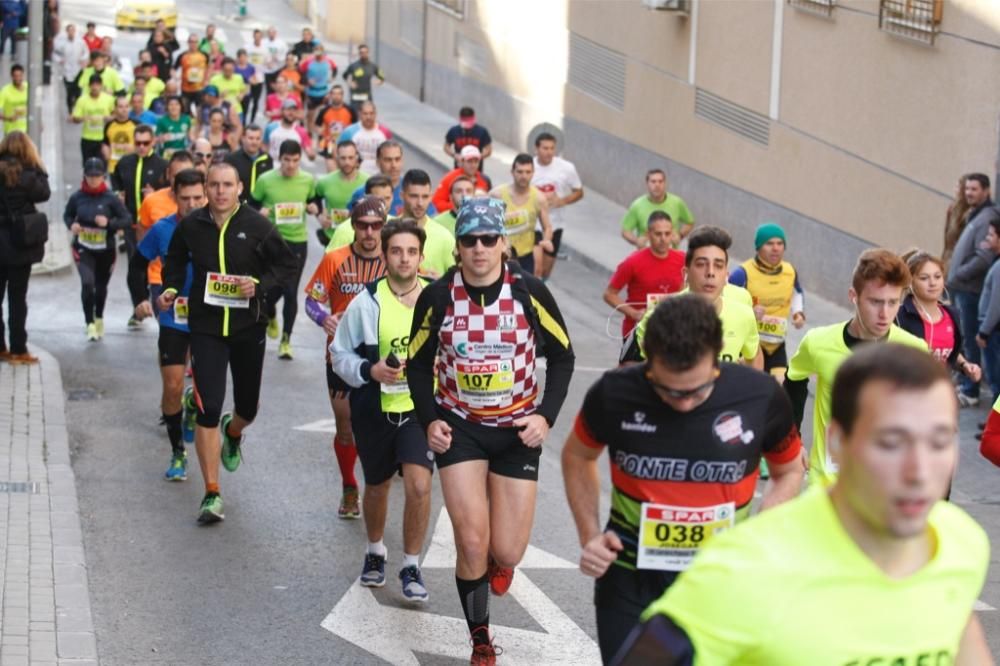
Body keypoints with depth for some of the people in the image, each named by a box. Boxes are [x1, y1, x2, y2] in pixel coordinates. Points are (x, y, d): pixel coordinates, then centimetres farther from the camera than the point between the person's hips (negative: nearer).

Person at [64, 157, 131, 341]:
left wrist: (109, 223, -24)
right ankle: (90, 323, -7)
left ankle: (99, 318, 43)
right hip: (83, 249, -1)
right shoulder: (77, 197, -7)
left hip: (105, 250, 1)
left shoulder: (110, 198, -12)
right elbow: (67, 215, 10)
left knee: (101, 286, 16)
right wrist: (71, 225, -12)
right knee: (87, 283, -19)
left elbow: (128, 219, -8)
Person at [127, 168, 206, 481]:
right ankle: (177, 452, 13)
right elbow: (138, 264, 10)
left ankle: (193, 410, 40)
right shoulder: (162, 229, -5)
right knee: (173, 387, -2)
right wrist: (141, 299, -1)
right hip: (173, 319, 0)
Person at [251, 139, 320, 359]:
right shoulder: (265, 180, -5)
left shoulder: (308, 181, 2)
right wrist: (261, 212, -17)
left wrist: (314, 208, -6)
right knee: (274, 286, -2)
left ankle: (286, 341, 10)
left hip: (298, 242, 1)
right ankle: (270, 316, 36)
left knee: (291, 291, -1)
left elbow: (315, 202, 16)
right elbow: (251, 206, 5)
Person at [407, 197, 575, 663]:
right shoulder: (437, 297, -10)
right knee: (472, 544, -11)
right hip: (459, 427, 0)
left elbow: (562, 356, 1)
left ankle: (499, 560, 41)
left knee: (506, 553, -1)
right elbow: (418, 363, 3)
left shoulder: (529, 292, -12)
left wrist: (546, 415, -10)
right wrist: (429, 420, -9)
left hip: (517, 430, 0)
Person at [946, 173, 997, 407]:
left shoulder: (987, 218, -16)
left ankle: (970, 392, 1)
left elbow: (983, 258, -24)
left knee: (970, 340, -4)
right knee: (965, 339, 17)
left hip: (972, 289, -10)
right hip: (964, 288, 10)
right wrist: (954, 278, 10)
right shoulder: (975, 216, 15)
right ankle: (965, 383, 27)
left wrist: (957, 276, -18)